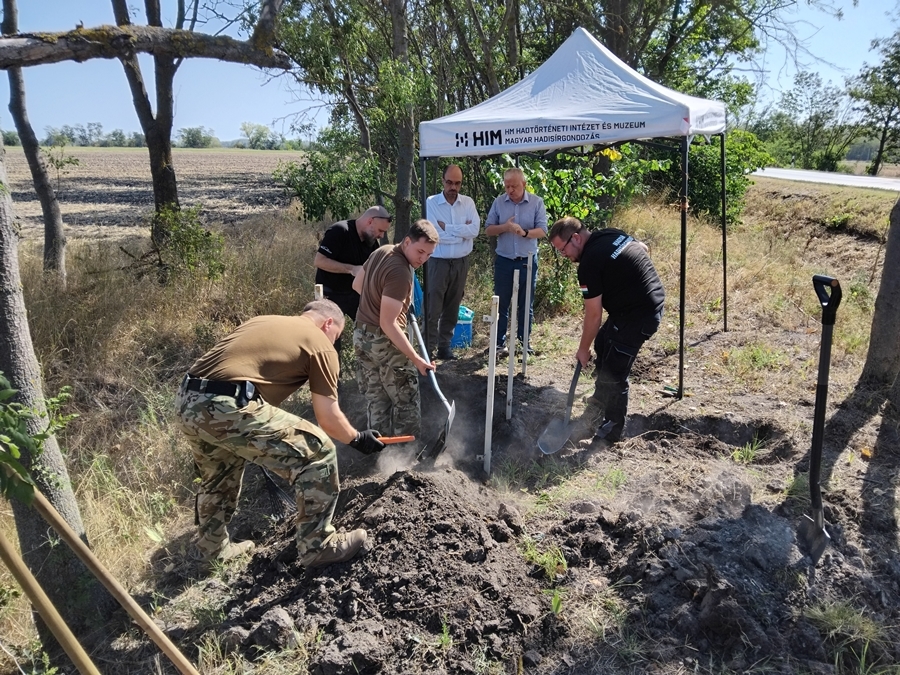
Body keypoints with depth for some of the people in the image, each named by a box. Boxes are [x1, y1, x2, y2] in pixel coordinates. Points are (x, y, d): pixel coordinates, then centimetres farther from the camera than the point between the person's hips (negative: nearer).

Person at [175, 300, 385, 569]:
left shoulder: (262, 322, 27)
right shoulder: (320, 344, 6)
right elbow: (328, 418, 5)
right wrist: (357, 439, 24)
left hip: (187, 401, 9)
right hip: (226, 408, -9)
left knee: (218, 475, 33)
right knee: (318, 452, 3)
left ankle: (214, 547, 52)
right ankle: (317, 545, 14)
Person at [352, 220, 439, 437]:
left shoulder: (382, 251, 1)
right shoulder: (400, 272, -27)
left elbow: (357, 285, 16)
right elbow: (388, 324, -29)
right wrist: (416, 359, -28)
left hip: (362, 335, 9)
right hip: (385, 342, -9)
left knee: (376, 399, 17)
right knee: (406, 403, 5)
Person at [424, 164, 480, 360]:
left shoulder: (468, 202, 4)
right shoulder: (431, 202, -6)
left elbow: (475, 229, -11)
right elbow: (434, 234, -17)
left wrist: (447, 227, -15)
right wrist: (462, 231, -11)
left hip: (461, 263, 4)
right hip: (438, 262, -3)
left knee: (452, 309, 12)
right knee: (433, 308, -1)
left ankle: (444, 346, 23)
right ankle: (428, 348, 7)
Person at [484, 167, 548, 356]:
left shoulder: (537, 202, -3)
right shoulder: (499, 202, 1)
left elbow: (542, 231, -10)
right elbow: (488, 230, 0)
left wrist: (525, 232, -29)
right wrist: (504, 227, -19)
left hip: (528, 261, 0)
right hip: (504, 261, 1)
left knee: (526, 304, 9)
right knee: (501, 303, 6)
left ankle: (524, 341, 21)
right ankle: (500, 342, 15)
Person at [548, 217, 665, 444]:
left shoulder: (589, 263, -23)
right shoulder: (611, 234, 3)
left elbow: (594, 314, -18)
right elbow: (644, 248, 21)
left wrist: (582, 350, -6)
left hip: (639, 314, -11)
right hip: (651, 300, 11)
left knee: (613, 370, -4)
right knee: (603, 344, 25)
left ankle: (612, 428, 10)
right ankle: (602, 398, 41)